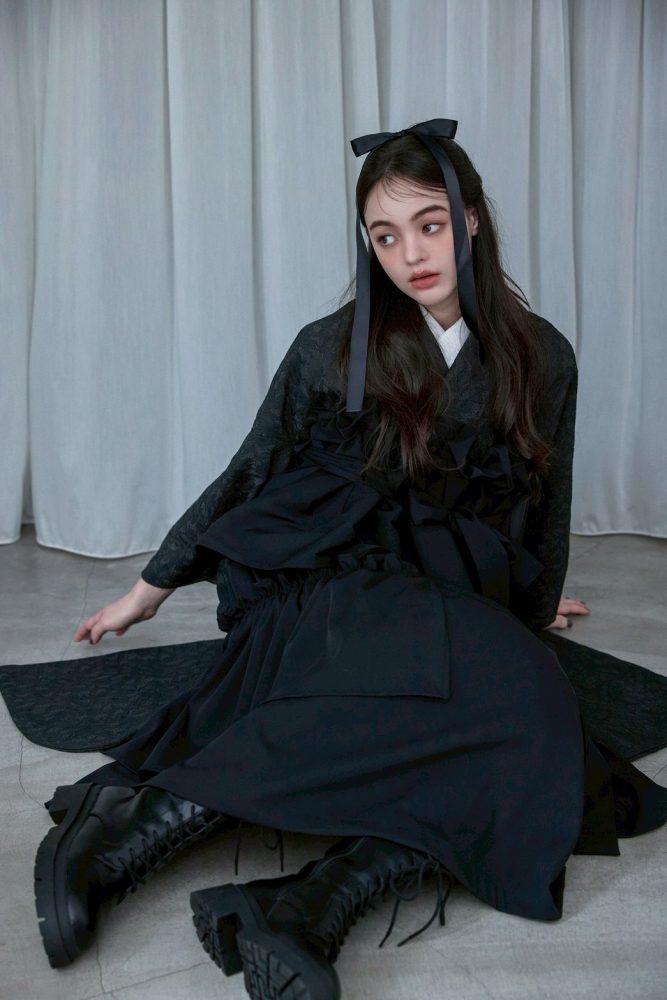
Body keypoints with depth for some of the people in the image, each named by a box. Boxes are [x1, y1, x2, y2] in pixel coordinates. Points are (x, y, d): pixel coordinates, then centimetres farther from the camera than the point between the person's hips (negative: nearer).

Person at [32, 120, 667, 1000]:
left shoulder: (541, 358, 8)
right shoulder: (334, 349, 3)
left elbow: (546, 504, 21)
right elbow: (248, 475, 10)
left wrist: (535, 609, 32)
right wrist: (150, 589, 13)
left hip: (469, 614, 4)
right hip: (330, 602, -3)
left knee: (523, 739, -31)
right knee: (499, 680, -36)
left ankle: (312, 905, -38)